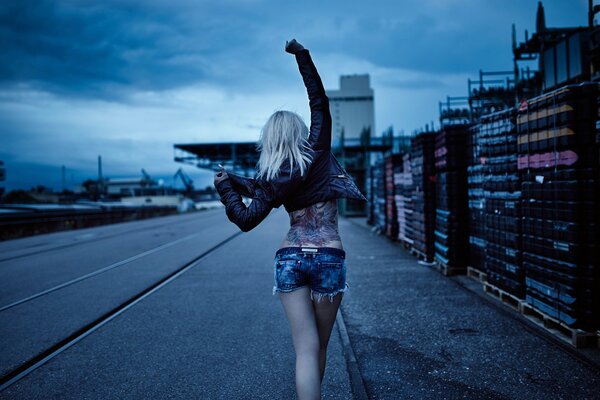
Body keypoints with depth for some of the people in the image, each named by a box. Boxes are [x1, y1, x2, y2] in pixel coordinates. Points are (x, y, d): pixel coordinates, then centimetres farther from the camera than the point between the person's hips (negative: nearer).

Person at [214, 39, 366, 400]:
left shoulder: (271, 177, -1)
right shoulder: (318, 152, -1)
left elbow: (246, 219, -1)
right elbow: (320, 101, 6)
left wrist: (224, 185, 12)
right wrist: (302, 55, 11)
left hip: (289, 259, 0)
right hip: (329, 258, 0)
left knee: (306, 348, 1)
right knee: (319, 345, 15)